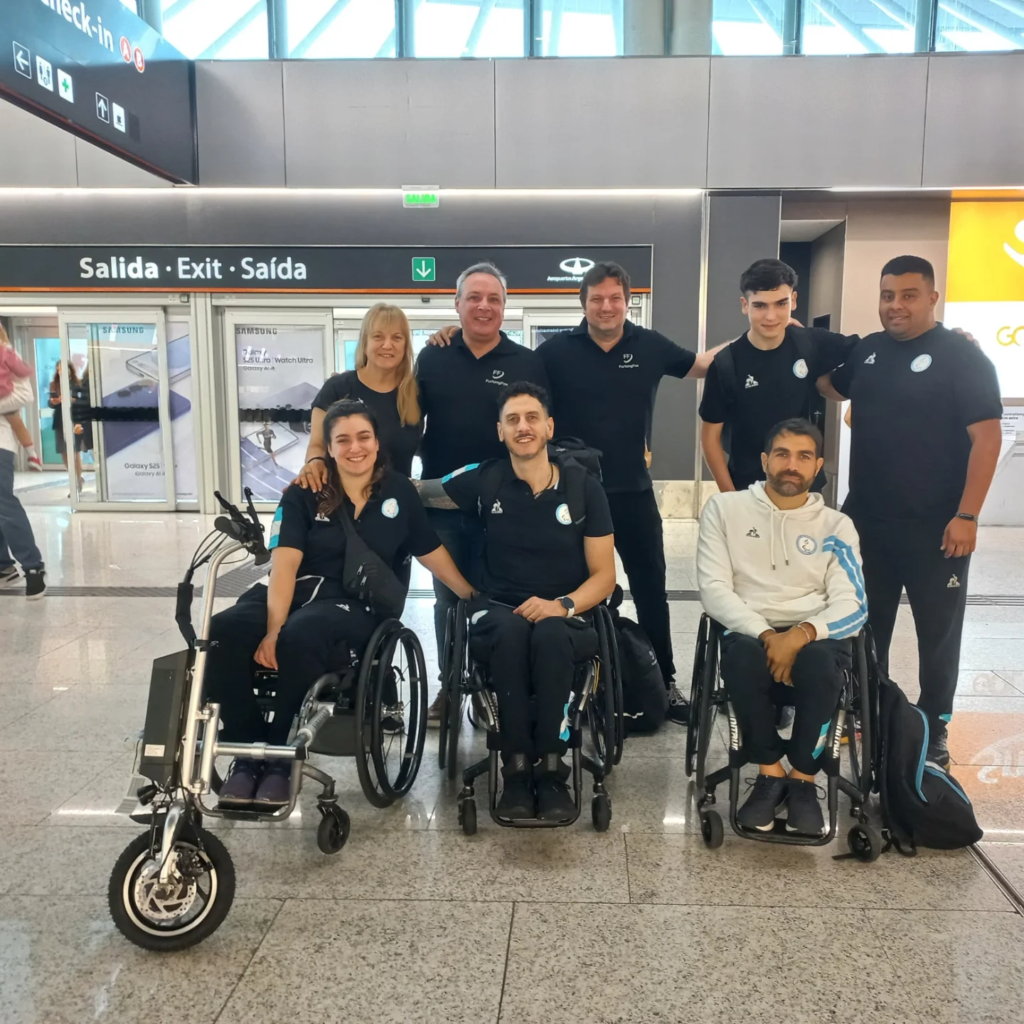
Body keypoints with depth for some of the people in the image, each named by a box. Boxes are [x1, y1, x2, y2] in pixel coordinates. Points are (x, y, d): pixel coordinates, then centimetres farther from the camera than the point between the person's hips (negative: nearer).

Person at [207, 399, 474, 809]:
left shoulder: (399, 492, 6)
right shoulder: (303, 495, 3)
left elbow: (431, 552, 16)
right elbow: (284, 564, -10)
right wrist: (272, 630, -23)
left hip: (354, 604, -1)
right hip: (293, 591, 2)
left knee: (301, 636, -38)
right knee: (222, 632, -31)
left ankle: (279, 757, -19)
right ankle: (246, 752, -13)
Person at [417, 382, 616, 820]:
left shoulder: (583, 486, 1)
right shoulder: (484, 480, 2)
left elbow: (604, 576, 1)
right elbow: (417, 493, 12)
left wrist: (563, 604, -17)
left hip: (566, 617, 0)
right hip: (498, 614, 0)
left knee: (549, 632, -36)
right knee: (513, 629, -36)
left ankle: (551, 767, -23)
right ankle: (516, 768, -25)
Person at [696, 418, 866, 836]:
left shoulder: (836, 525, 11)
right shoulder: (724, 508, 7)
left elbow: (853, 607, 0)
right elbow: (713, 589, -2)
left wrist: (801, 634, -21)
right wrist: (766, 635, -17)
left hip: (815, 640, 1)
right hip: (751, 636, -1)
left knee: (819, 661, -35)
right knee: (742, 653, -36)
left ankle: (803, 778, -9)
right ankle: (769, 772, -12)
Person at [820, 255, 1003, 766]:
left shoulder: (962, 357, -10)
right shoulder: (867, 350, 6)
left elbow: (987, 437, -14)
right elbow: (830, 388, 25)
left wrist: (966, 516, -19)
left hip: (935, 525, -5)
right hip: (865, 519, 5)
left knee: (938, 630, 9)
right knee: (866, 623, 16)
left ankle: (932, 730, 23)